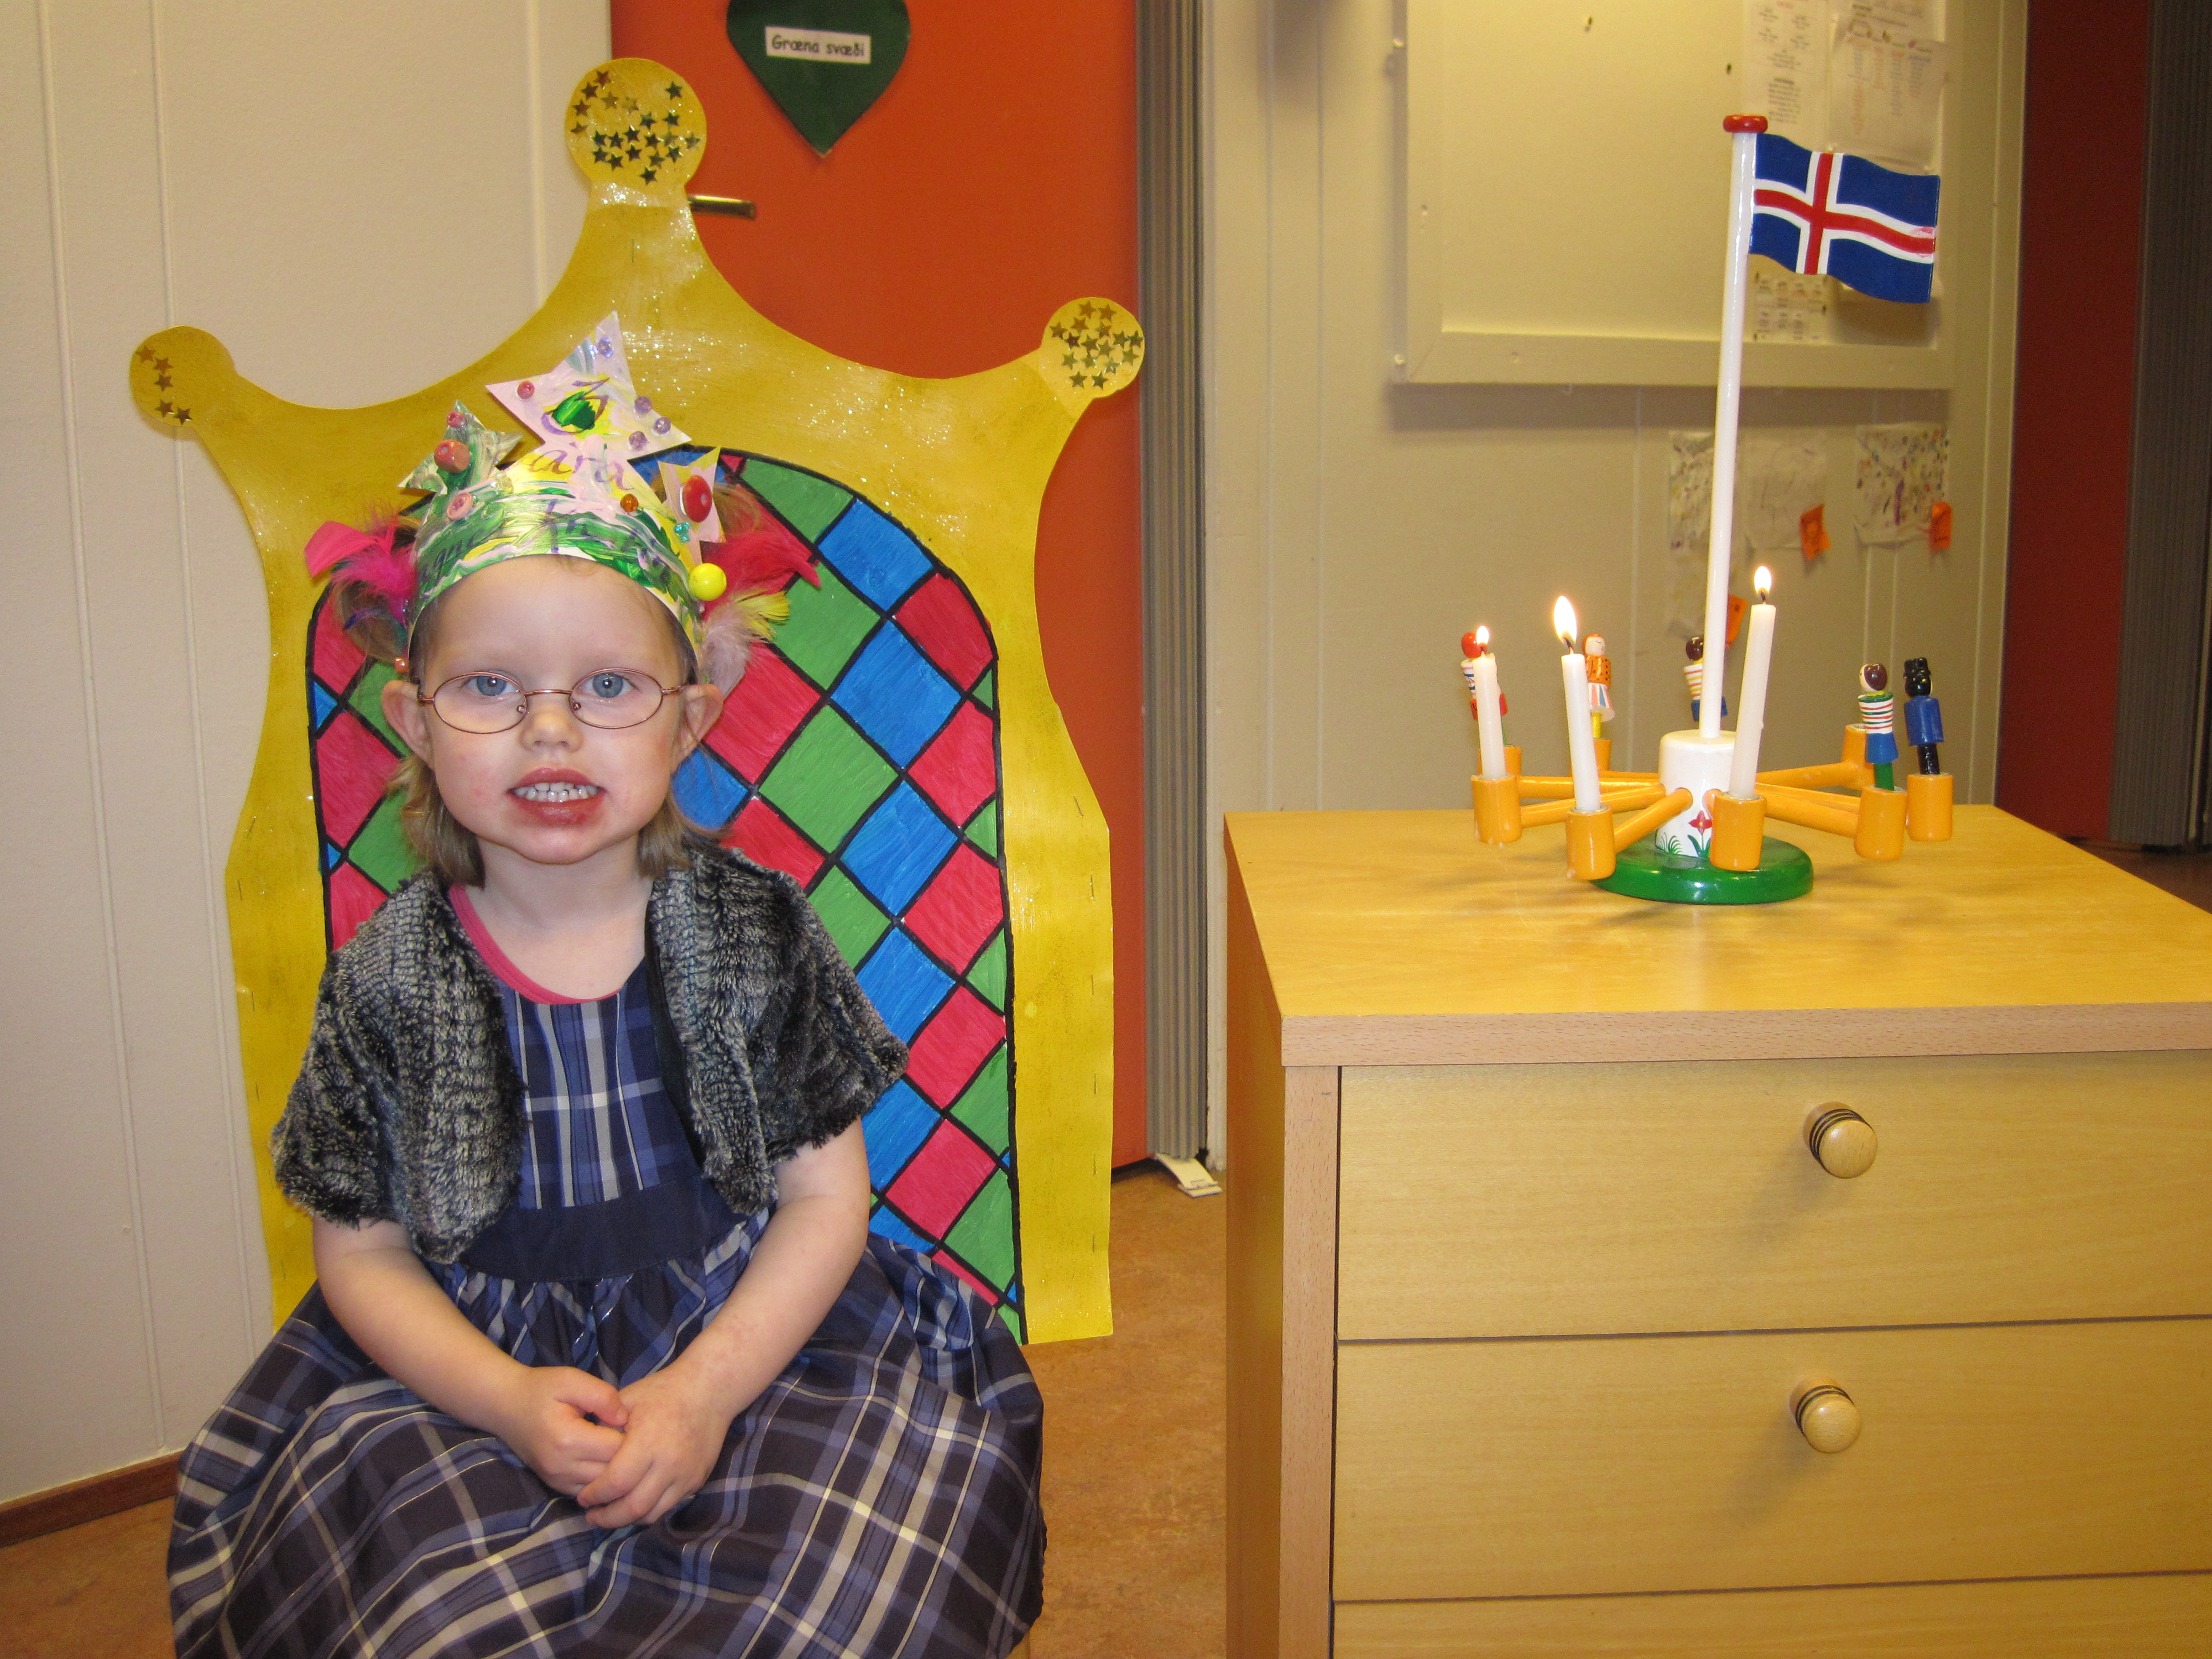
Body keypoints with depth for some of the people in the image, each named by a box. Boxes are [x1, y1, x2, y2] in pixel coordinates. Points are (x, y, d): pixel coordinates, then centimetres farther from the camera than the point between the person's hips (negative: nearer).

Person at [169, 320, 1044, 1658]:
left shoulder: (753, 930, -4)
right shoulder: (388, 978, -2)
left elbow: (828, 1196, -3)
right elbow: (363, 1253, 2)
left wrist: (705, 1392, -16)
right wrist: (510, 1402, -15)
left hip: (747, 1342, 0)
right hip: (466, 1377, 1)